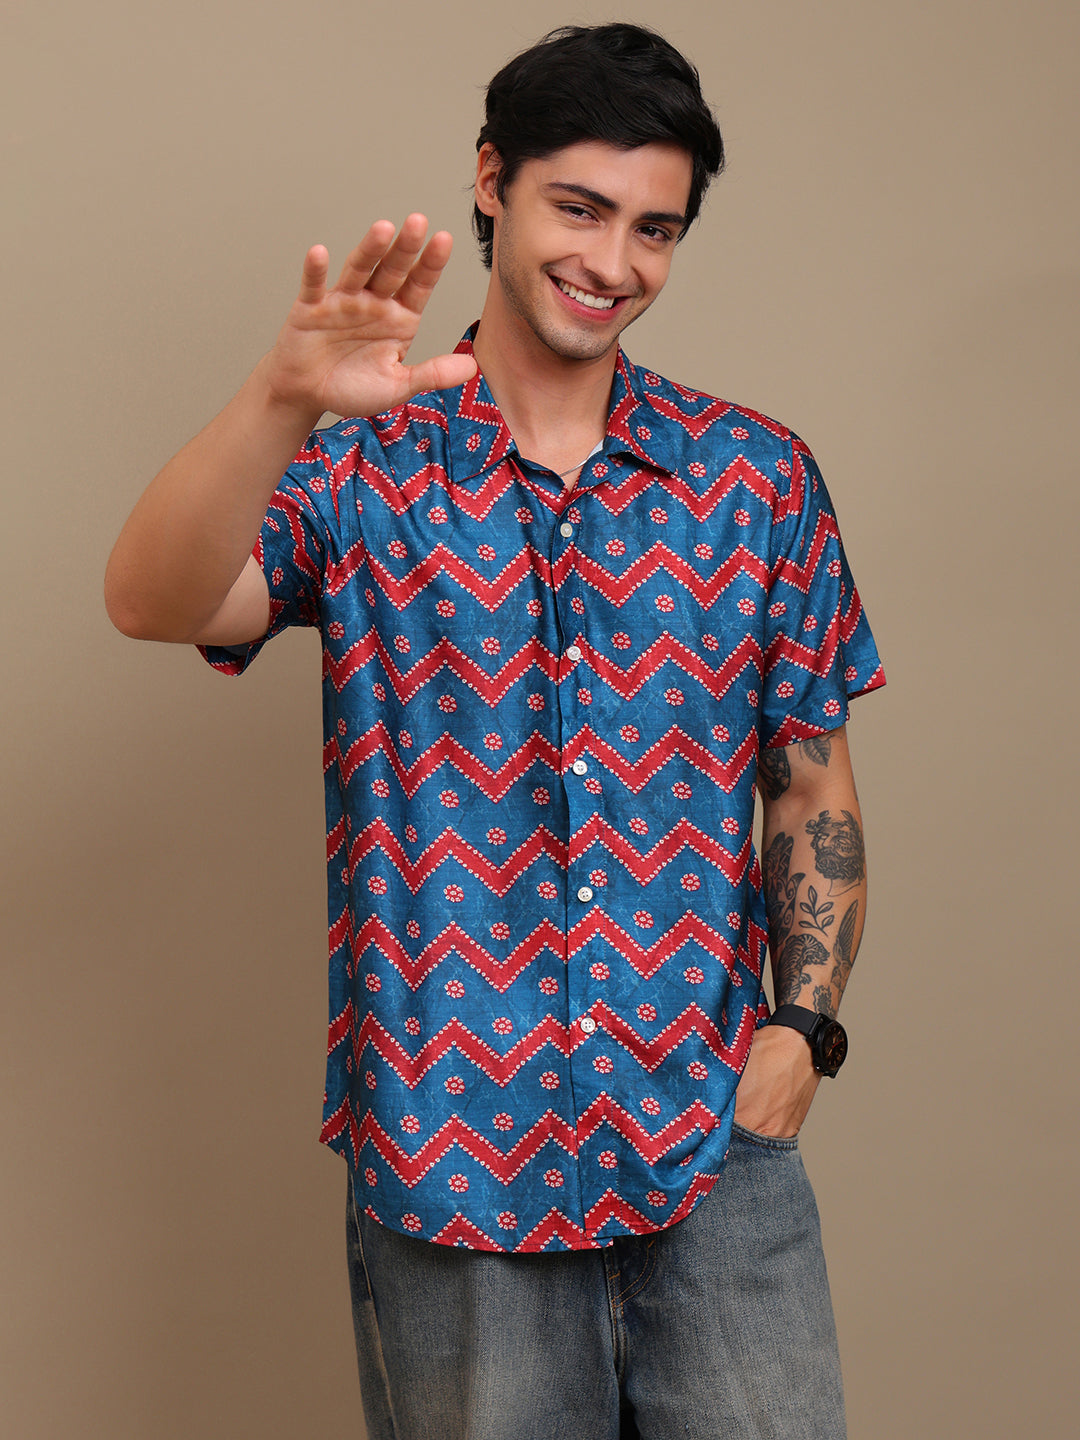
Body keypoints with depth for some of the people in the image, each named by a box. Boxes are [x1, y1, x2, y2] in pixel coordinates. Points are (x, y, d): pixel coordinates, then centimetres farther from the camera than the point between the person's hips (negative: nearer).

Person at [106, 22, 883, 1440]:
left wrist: (803, 1021, 0)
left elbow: (810, 775, 10)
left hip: (716, 1144, 2)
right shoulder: (363, 470, -2)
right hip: (449, 1148, -1)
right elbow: (152, 604, -20)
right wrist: (285, 402, -36)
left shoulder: (759, 476, 5)